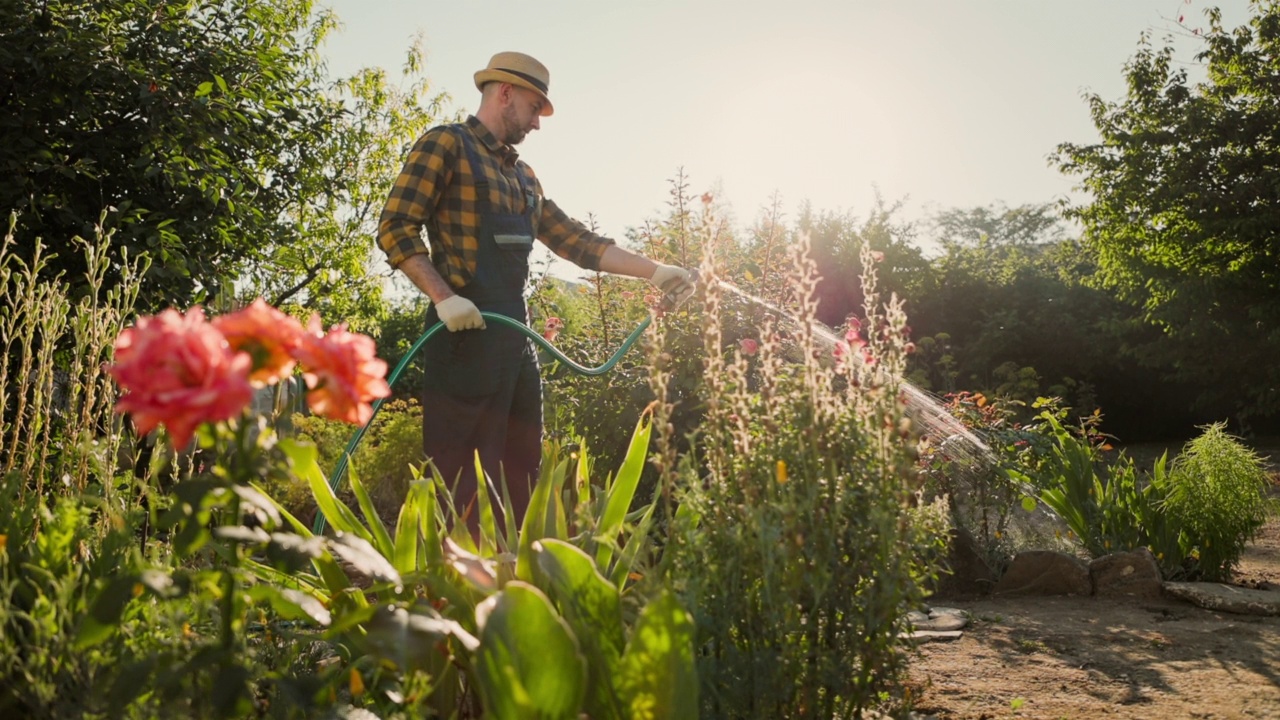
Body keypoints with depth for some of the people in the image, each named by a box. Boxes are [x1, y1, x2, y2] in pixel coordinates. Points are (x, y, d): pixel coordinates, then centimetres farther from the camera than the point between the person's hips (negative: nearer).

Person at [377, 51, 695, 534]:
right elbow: (395, 228, -8)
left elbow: (575, 241, 21)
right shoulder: (445, 145, 0)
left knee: (520, 469, 12)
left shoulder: (523, 176, 23)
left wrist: (654, 271, 14)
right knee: (466, 477, -7)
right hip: (466, 334, -9)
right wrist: (443, 297, -20)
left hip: (515, 338, 9)